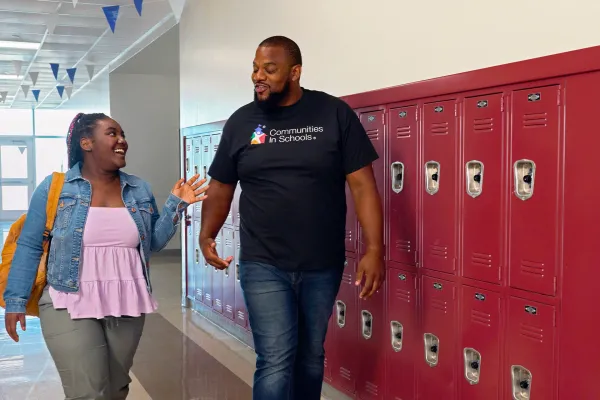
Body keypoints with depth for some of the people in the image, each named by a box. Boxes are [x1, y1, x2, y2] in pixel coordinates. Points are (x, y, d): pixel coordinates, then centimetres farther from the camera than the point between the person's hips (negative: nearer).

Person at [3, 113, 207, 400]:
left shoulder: (139, 190, 8)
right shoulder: (55, 187, -3)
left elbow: (152, 243, 10)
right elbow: (29, 247, -1)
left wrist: (175, 205, -1)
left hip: (126, 306, 4)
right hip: (70, 305, -4)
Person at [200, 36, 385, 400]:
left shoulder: (335, 114, -5)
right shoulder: (240, 123, 2)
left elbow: (362, 184, -7)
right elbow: (221, 189, 8)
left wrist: (374, 249, -14)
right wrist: (207, 235, -9)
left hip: (323, 266, 0)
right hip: (263, 266, 0)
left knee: (311, 357, 16)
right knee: (275, 362, -4)